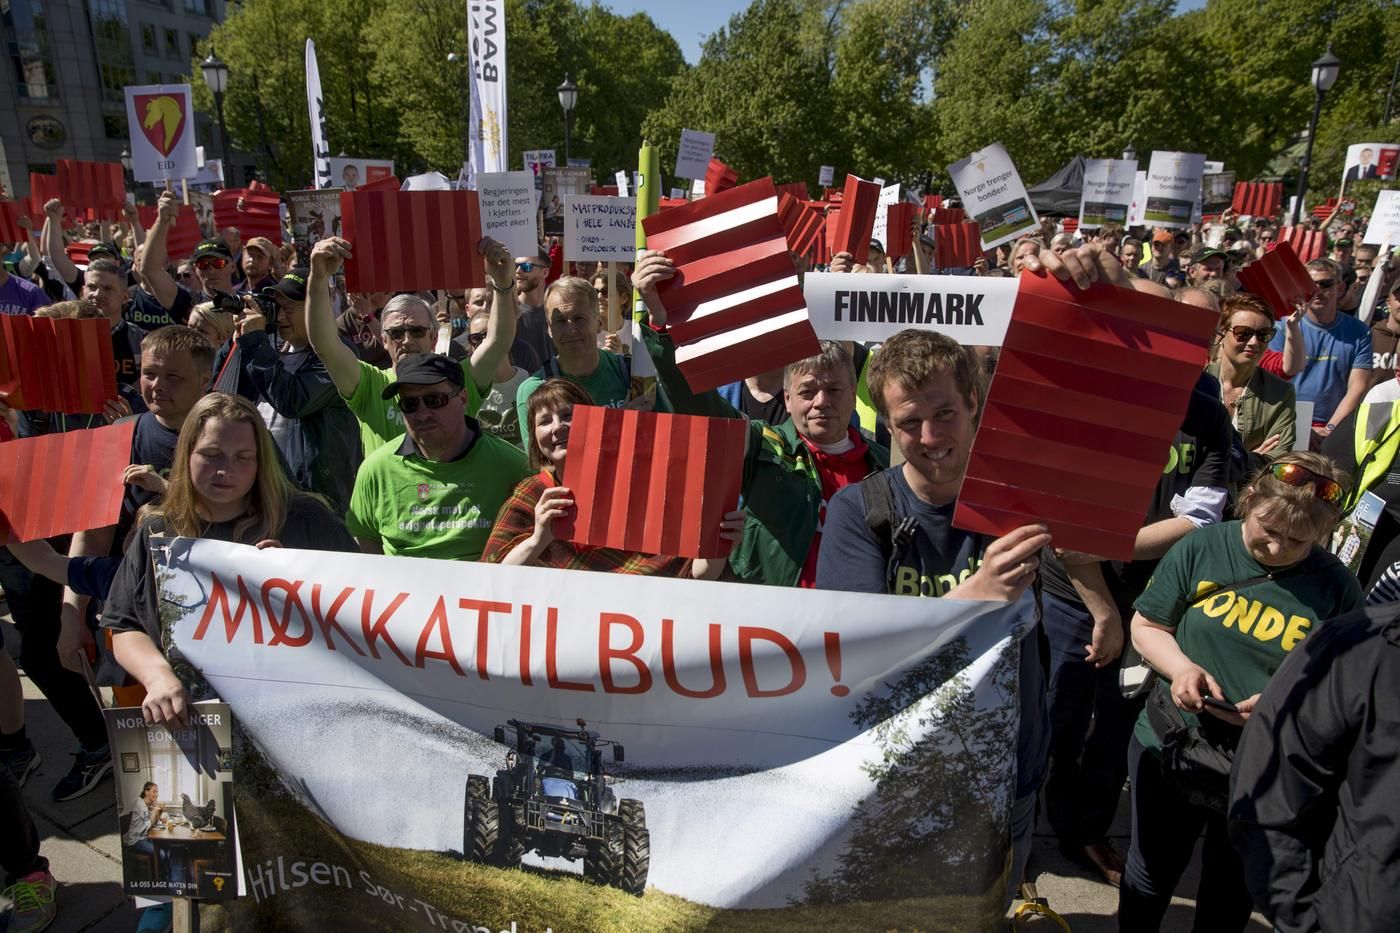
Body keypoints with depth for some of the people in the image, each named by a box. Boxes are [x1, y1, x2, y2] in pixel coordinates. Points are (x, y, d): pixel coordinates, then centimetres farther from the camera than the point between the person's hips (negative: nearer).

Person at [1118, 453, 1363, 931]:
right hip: (1169, 748, 0)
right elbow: (1145, 625, -2)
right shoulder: (1202, 546, -9)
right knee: (1150, 878, 20)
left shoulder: (1337, 587, -8)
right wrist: (1181, 666, -21)